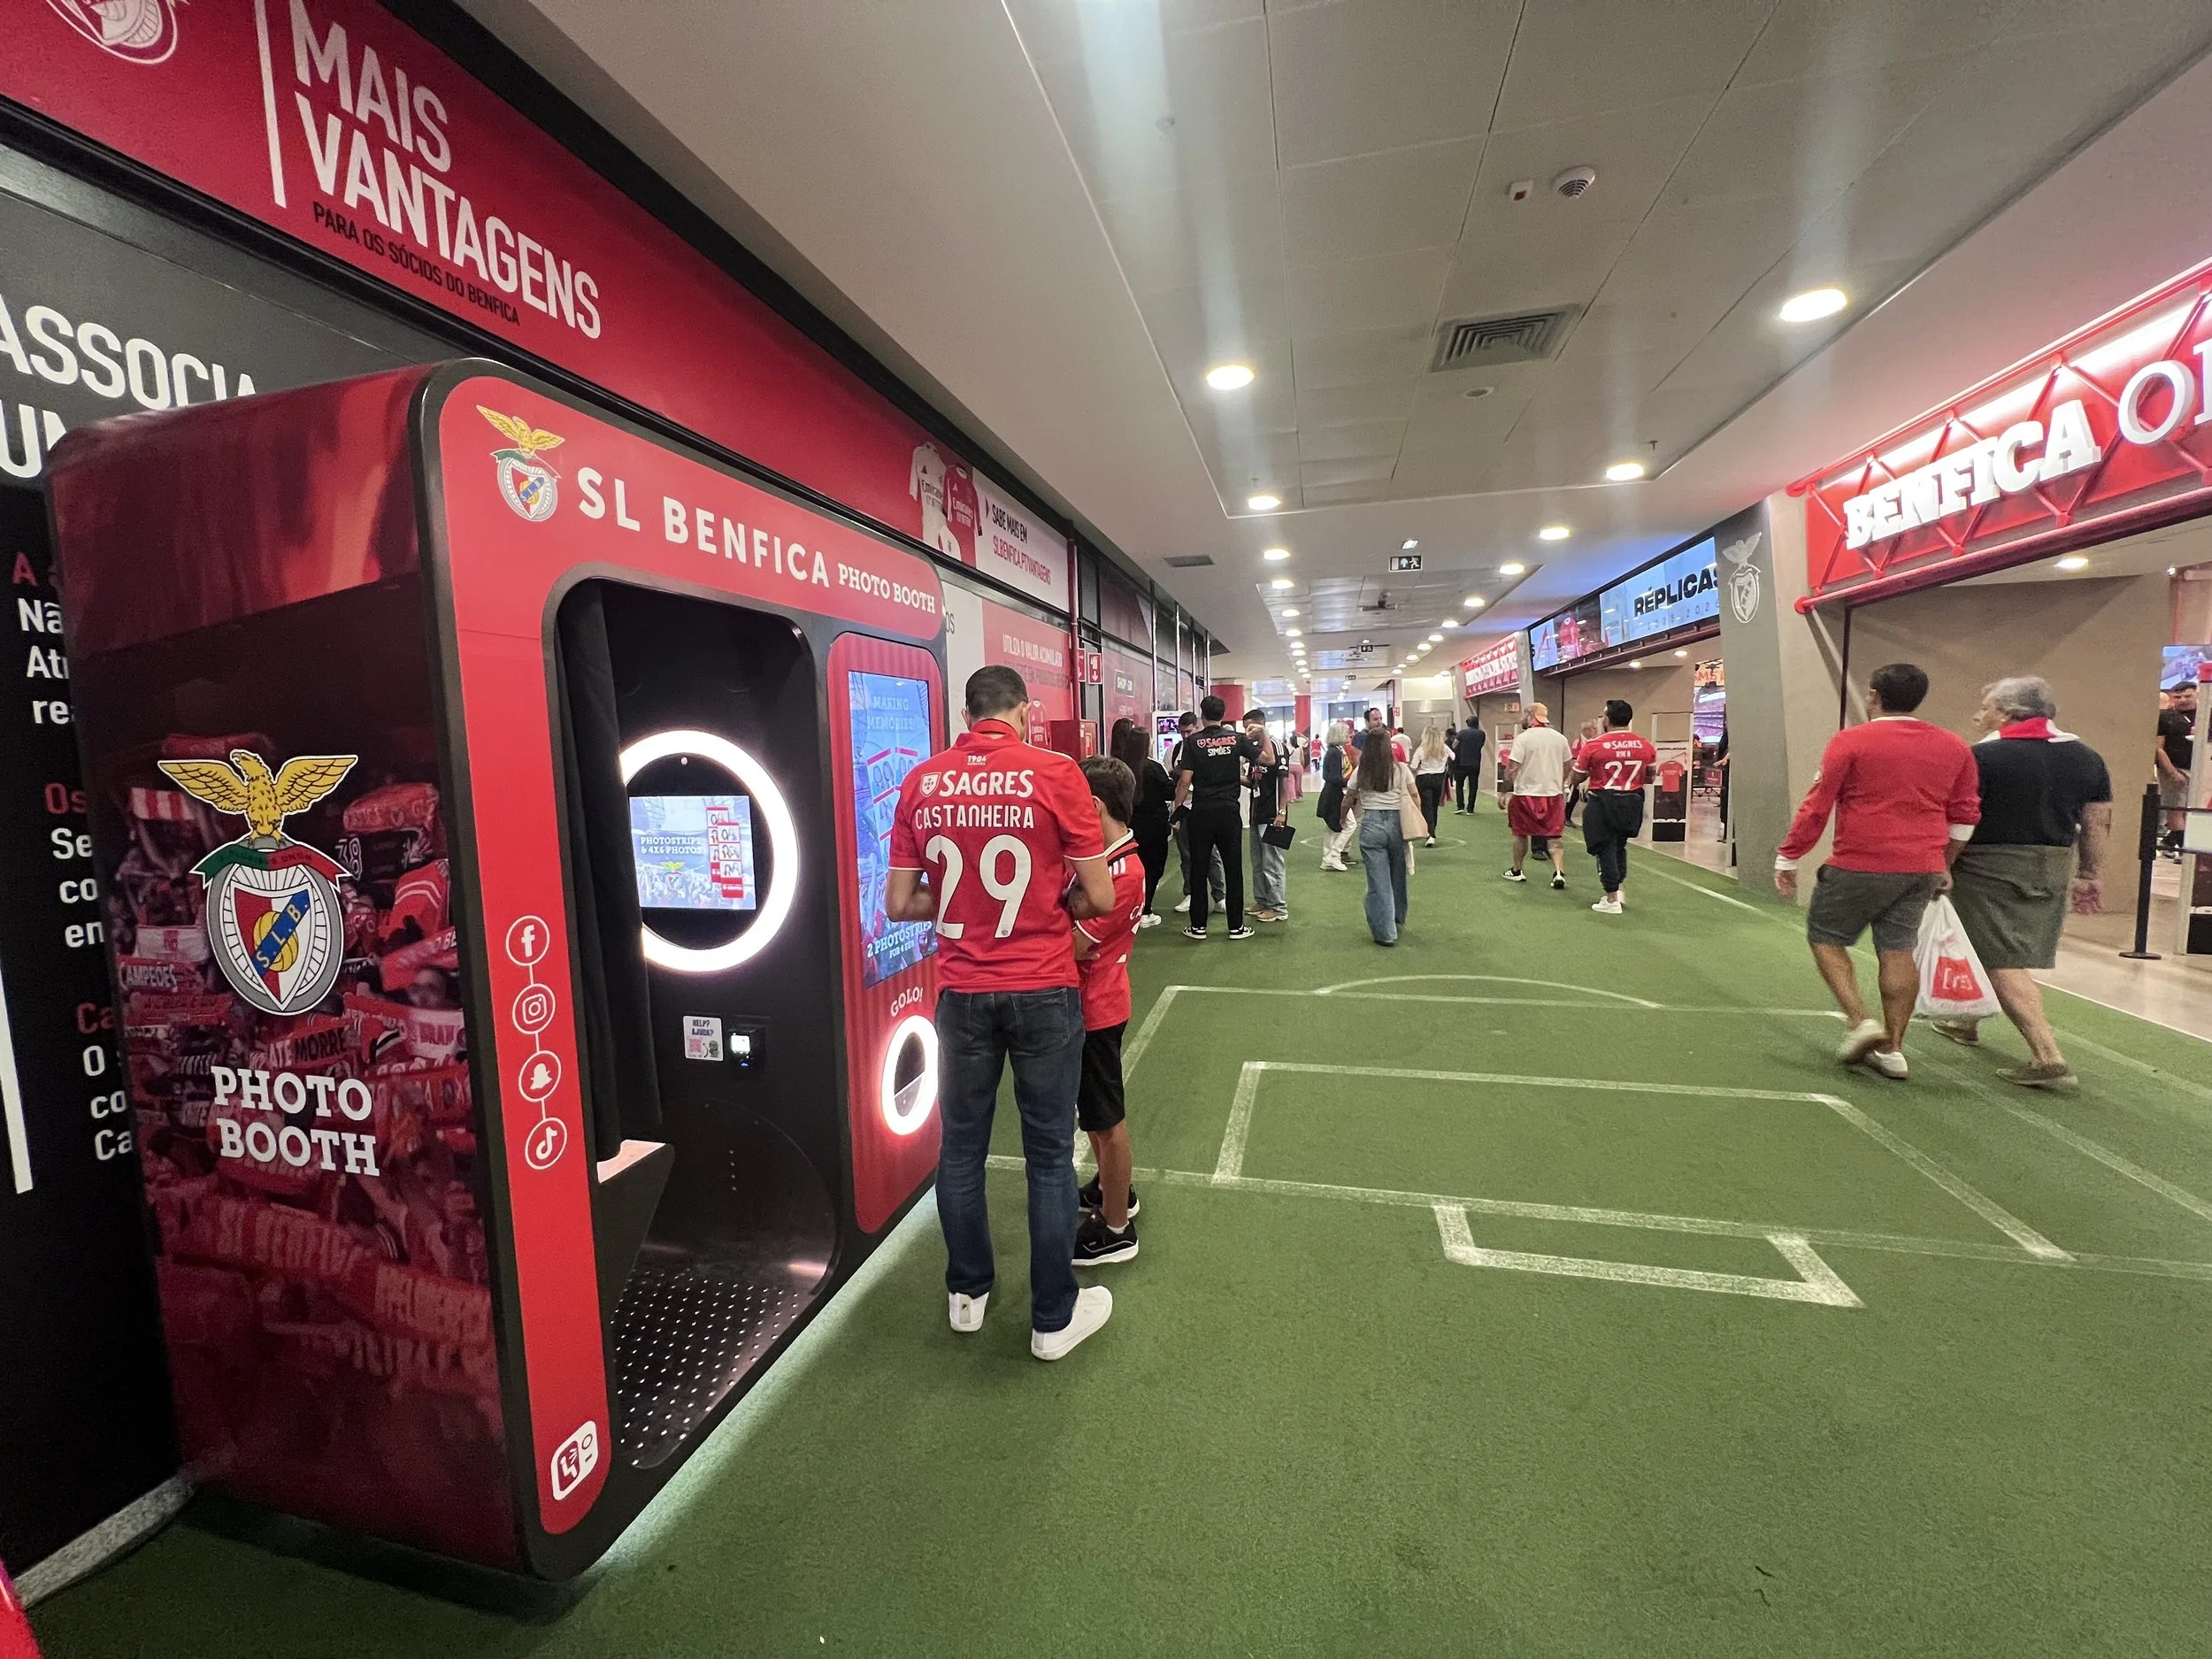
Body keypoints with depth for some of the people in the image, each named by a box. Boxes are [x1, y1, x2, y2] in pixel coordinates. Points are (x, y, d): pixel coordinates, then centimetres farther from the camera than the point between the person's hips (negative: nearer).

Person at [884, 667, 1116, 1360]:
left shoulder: (920, 782, -1)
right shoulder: (1054, 773, -11)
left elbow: (900, 903, 1)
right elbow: (1099, 897, -9)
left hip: (961, 991, 3)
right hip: (1043, 990, -3)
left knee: (961, 1146, 19)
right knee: (1049, 1154, 11)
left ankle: (967, 1292, 37)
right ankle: (1055, 1317, 26)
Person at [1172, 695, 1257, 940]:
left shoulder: (1193, 741, -5)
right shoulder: (1237, 739, 0)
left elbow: (1184, 781, -9)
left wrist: (1176, 810, 0)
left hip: (1201, 812, -1)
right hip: (1229, 812, 1)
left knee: (1198, 868, 7)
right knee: (1233, 869, 7)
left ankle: (1198, 926, 12)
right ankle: (1236, 926, 12)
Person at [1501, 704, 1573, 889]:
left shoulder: (1523, 738, -12)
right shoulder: (1560, 738, 4)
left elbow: (1511, 770, -15)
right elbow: (1566, 767, 12)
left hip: (1526, 793, -3)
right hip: (1554, 794, 3)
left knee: (1521, 834, 14)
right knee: (1555, 835, 6)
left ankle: (1517, 871, 26)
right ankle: (1559, 872, -10)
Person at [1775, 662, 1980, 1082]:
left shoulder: (1851, 741, -8)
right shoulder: (1954, 747, 10)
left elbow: (1816, 806, -10)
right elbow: (1966, 815, 15)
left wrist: (1787, 859, -4)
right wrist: (1943, 866, 26)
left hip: (1860, 866, -6)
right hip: (1923, 871, 6)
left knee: (1826, 937, 10)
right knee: (1897, 951, 10)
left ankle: (1860, 1021, -4)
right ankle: (1892, 1048, 14)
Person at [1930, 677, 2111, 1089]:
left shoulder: (1983, 756, -14)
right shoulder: (2087, 758, 7)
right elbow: (2098, 824, 11)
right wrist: (2091, 875, 18)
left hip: (1989, 867, -7)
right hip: (2053, 870, 7)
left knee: (2004, 963, -4)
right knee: (1998, 949, 21)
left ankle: (2049, 1057, -9)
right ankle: (1968, 1021, 37)